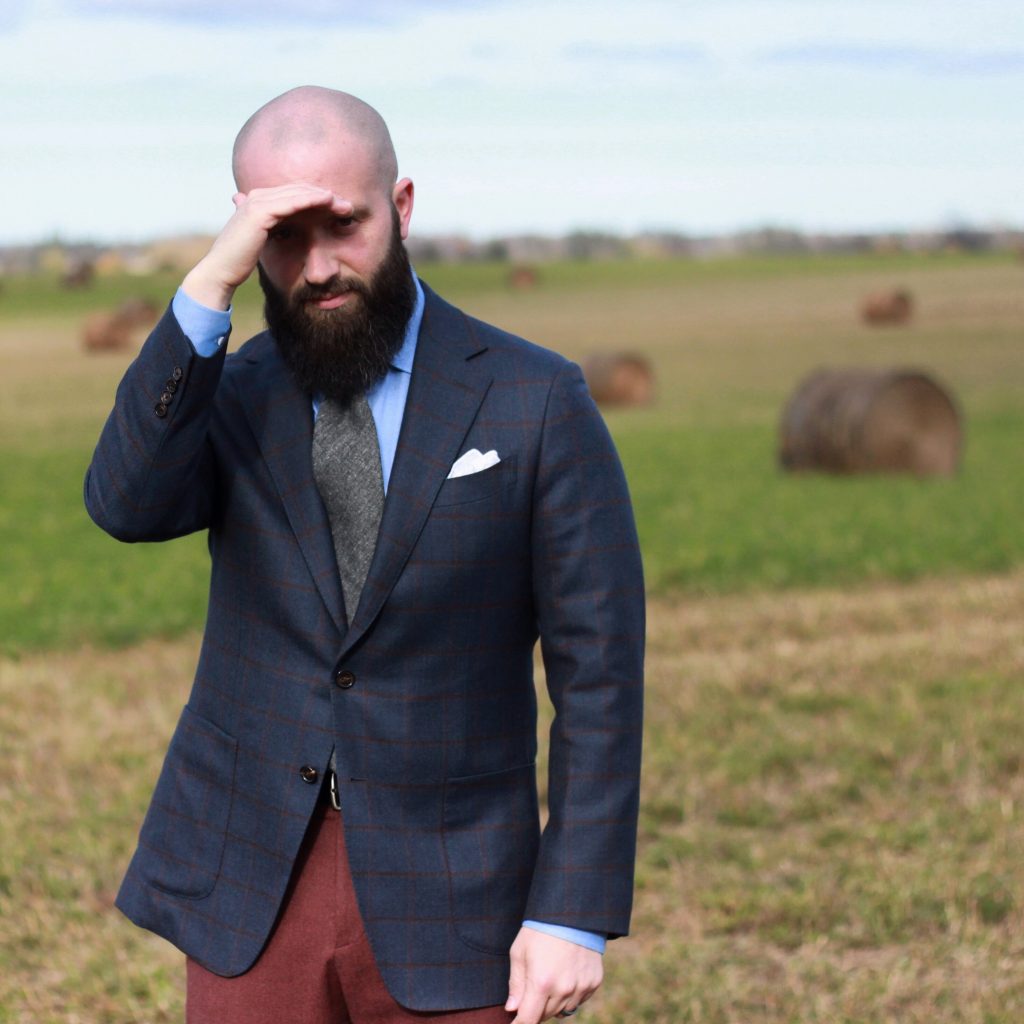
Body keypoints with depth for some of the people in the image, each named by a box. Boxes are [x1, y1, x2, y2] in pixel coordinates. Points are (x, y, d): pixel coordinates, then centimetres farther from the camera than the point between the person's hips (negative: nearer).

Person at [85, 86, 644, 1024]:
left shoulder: (536, 401, -6)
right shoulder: (230, 395, 3)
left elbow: (599, 673, -6)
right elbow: (128, 506, -20)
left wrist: (575, 914, -11)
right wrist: (210, 284, -25)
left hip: (443, 898, -2)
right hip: (249, 886, 3)